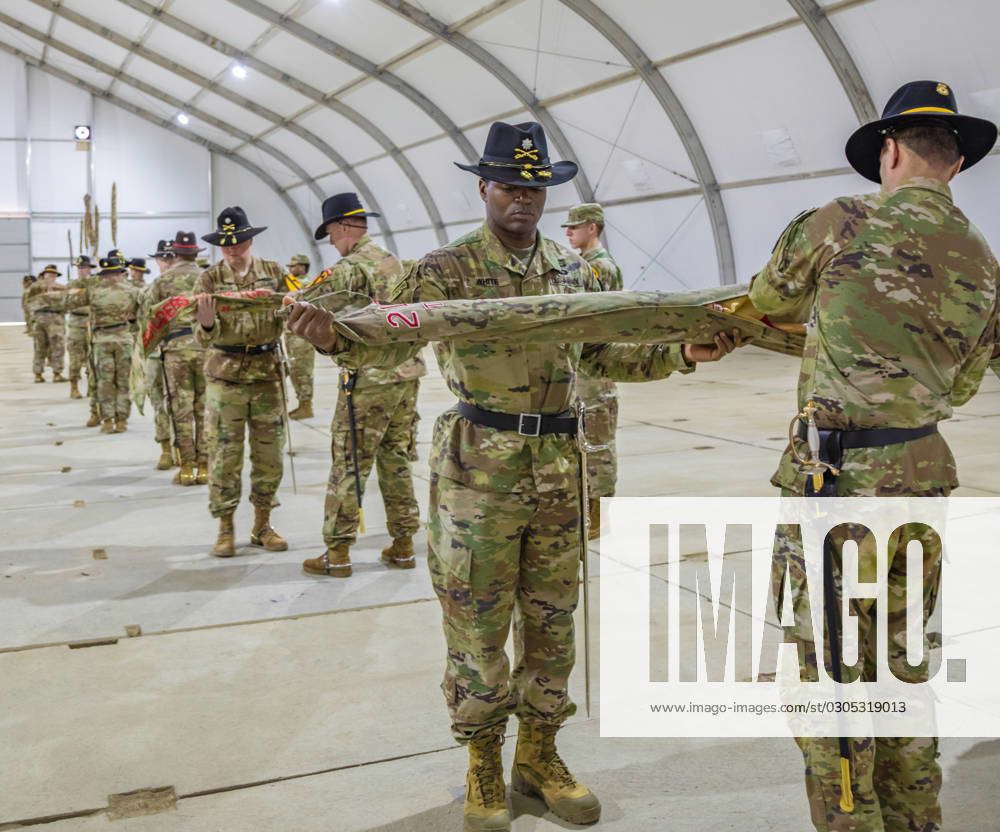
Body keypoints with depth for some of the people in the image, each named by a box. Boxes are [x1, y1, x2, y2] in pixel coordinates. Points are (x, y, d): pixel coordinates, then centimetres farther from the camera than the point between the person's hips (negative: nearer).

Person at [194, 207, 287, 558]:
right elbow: (207, 337, -9)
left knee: (268, 453, 6)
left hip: (267, 373, 2)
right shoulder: (209, 278, -1)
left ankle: (262, 525, 19)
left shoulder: (274, 272, 4)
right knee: (224, 454, -1)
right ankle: (225, 529, 10)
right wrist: (206, 321, -30)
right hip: (225, 375, -2)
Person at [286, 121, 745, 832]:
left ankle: (539, 754, 31)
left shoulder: (573, 271, 10)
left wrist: (683, 354, 0)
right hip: (479, 469, -4)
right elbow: (389, 339, -17)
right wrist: (336, 338, -38)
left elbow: (604, 356, 13)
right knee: (478, 625, 5)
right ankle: (484, 767, 23)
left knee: (552, 618, 14)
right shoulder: (448, 270, -5)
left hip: (559, 469, 5)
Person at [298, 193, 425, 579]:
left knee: (349, 465, 0)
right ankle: (403, 545, 18)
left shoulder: (351, 268, -12)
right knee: (396, 459, 14)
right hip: (407, 372, 8)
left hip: (370, 379, -8)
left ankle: (337, 554, 6)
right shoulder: (393, 262, 14)